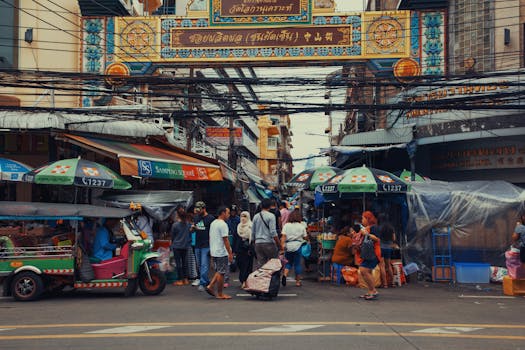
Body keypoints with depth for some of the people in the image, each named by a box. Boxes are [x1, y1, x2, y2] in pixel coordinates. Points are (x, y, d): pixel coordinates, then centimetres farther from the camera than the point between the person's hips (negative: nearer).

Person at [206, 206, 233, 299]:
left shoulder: (213, 223, 14)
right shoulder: (223, 224, -15)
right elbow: (225, 240, -19)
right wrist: (230, 253, -16)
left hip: (214, 252, 9)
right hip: (221, 253, -9)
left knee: (219, 271, 19)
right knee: (221, 273, -2)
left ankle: (210, 286, 7)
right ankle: (220, 294, 4)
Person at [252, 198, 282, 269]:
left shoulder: (256, 217, 11)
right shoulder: (271, 216, -6)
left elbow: (253, 232, 15)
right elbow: (273, 232, -13)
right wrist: (279, 245, -10)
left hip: (258, 243, 5)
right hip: (269, 242, -5)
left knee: (260, 264, 4)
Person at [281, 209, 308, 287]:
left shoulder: (286, 225, 3)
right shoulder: (301, 226, 1)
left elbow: (283, 236, -6)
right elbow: (305, 237, 3)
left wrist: (283, 245, -9)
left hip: (288, 246, 1)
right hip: (298, 246, -1)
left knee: (289, 262, 15)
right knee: (297, 264, 7)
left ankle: (285, 274, -10)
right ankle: (298, 281, 12)